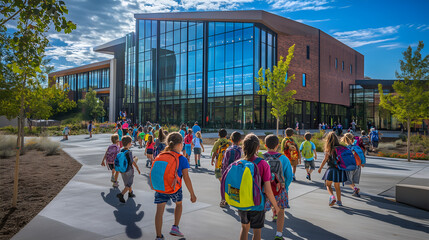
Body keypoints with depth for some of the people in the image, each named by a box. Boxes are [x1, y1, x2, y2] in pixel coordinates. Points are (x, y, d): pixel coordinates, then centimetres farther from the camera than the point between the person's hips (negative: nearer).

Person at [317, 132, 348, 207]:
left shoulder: (329, 149, -10)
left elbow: (325, 160, -7)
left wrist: (320, 168, 4)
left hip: (332, 169, -4)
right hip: (340, 169, 4)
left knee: (328, 185, 9)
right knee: (337, 186, 18)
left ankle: (332, 196, -14)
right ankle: (339, 201, 22)